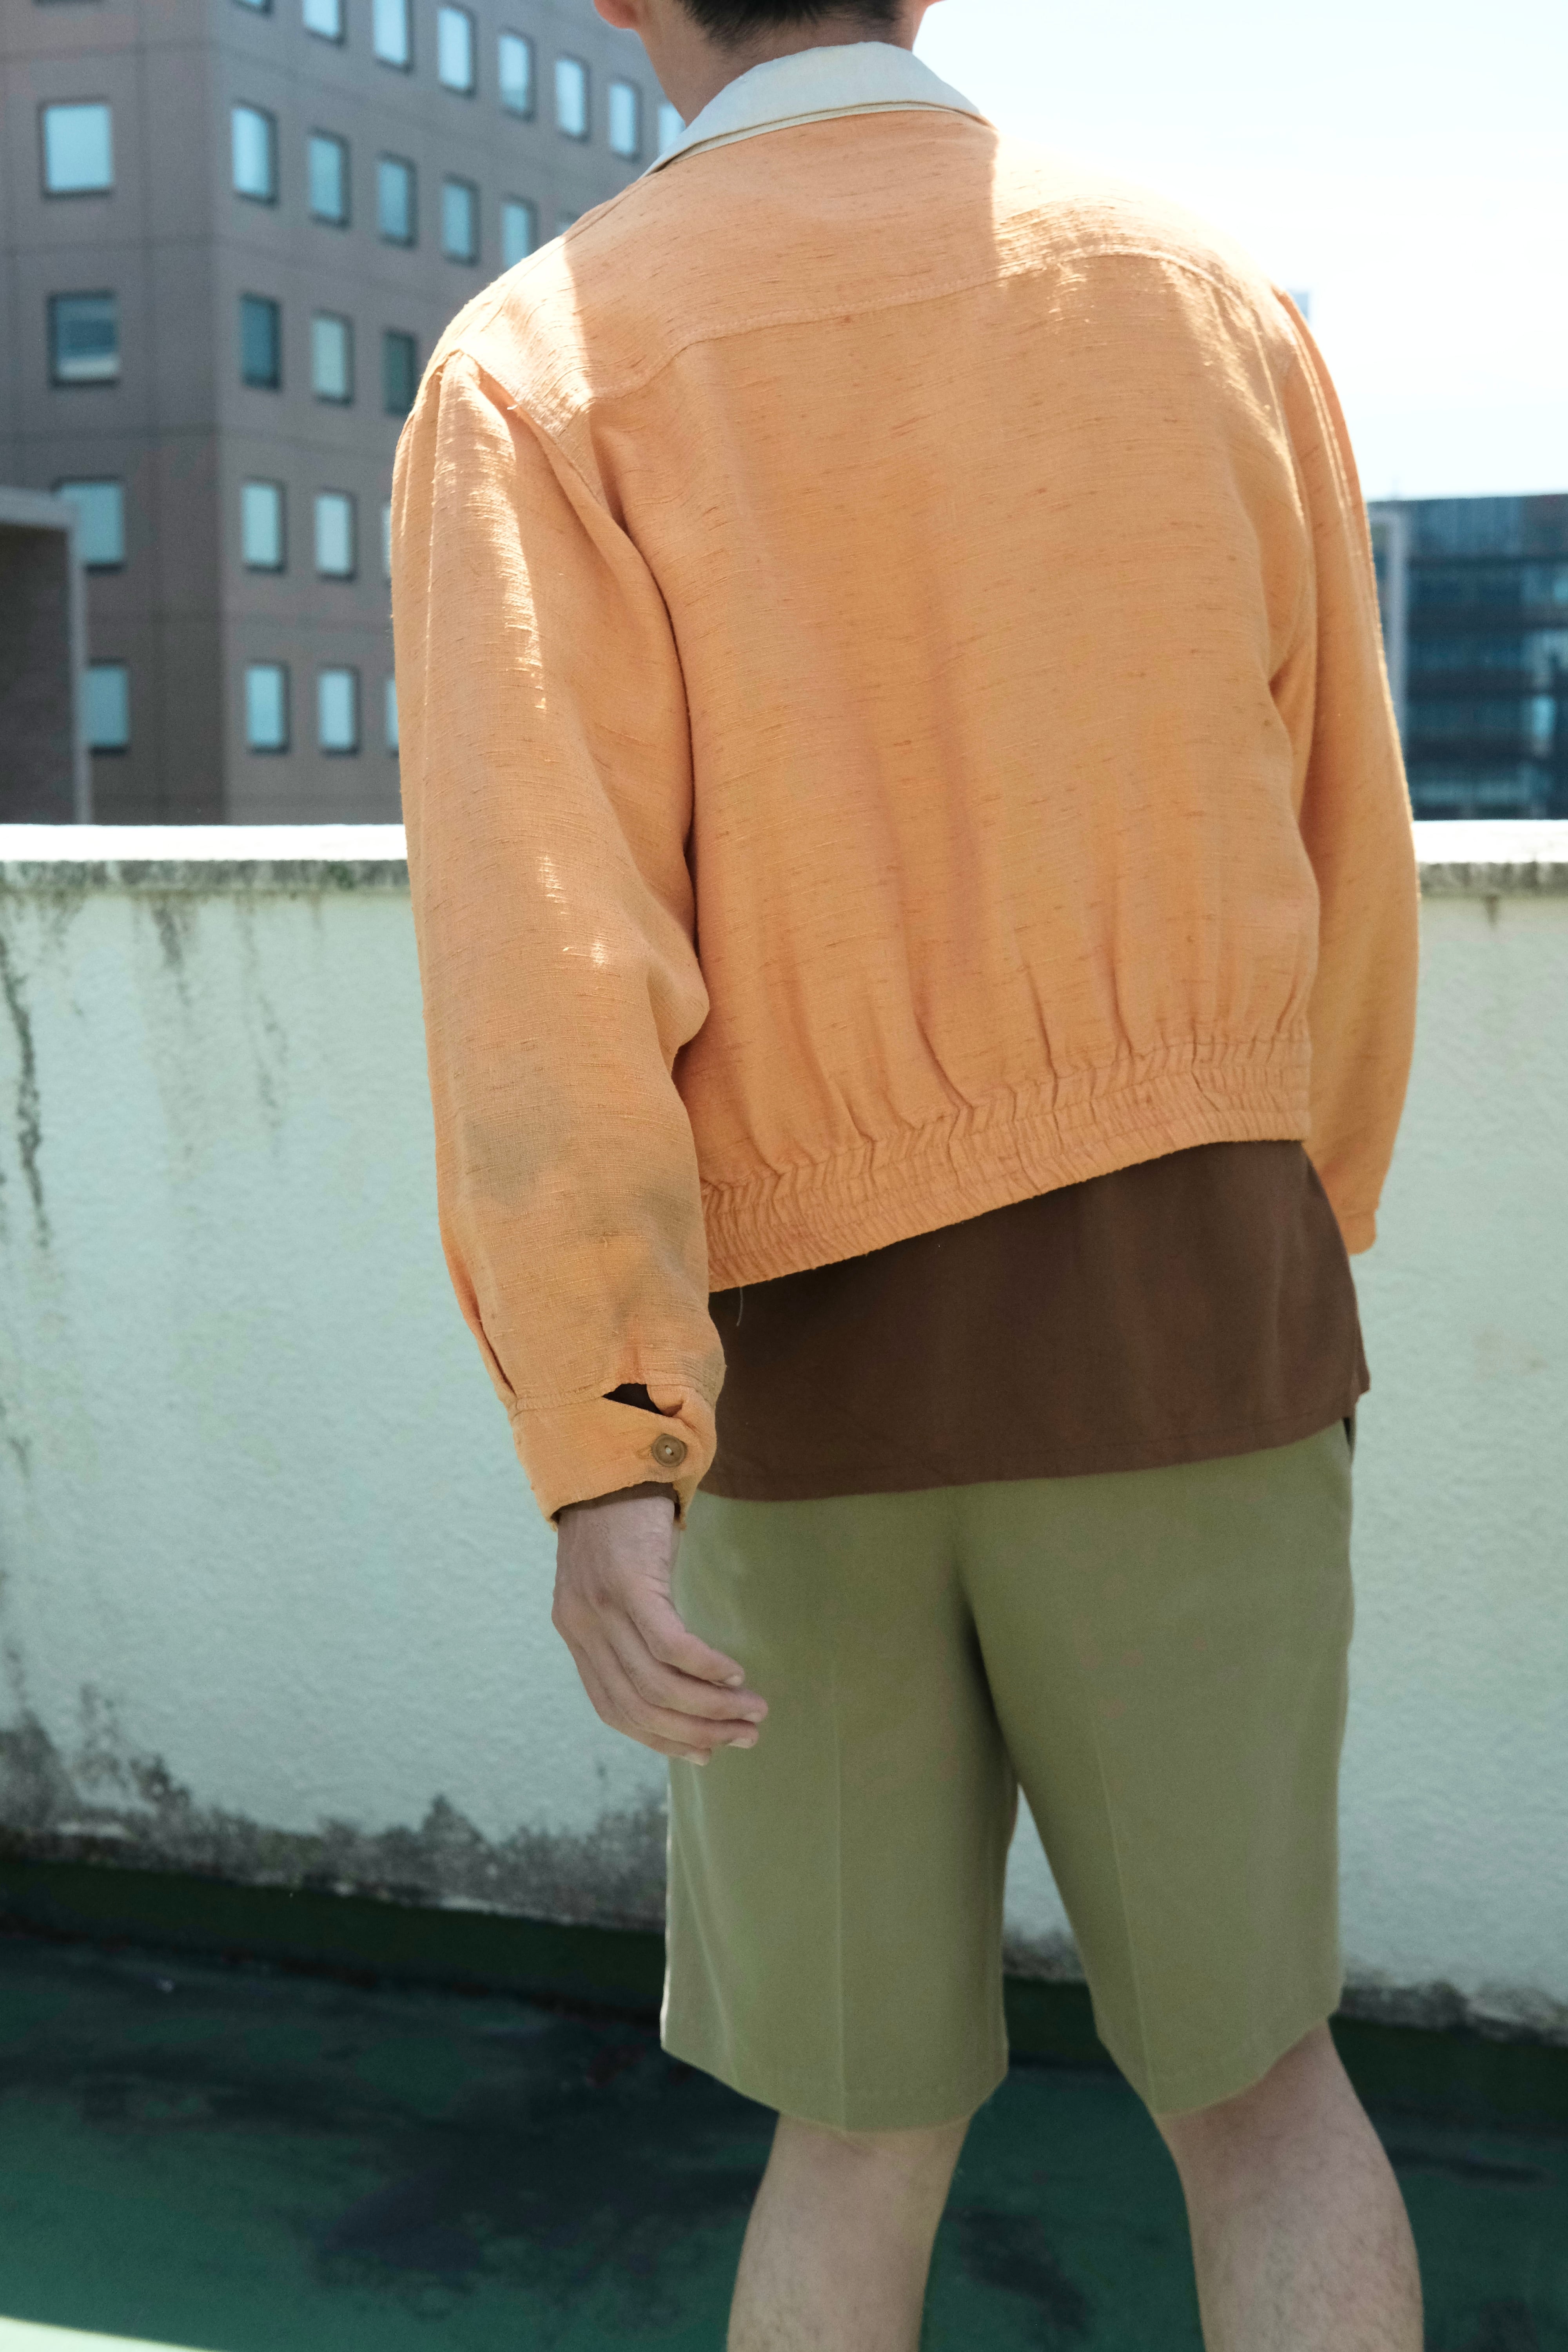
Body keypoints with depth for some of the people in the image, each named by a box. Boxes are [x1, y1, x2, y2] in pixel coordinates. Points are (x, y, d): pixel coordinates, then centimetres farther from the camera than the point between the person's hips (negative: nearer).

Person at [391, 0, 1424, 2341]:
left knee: (870, 2123, 18)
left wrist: (599, 1476, -24)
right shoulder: (1218, 310, 5)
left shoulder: (543, 367, -4)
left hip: (806, 1376, -1)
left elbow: (539, 937, -19)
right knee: (1249, 2070, 18)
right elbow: (1337, 892, 9)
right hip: (1178, 1342, 1)